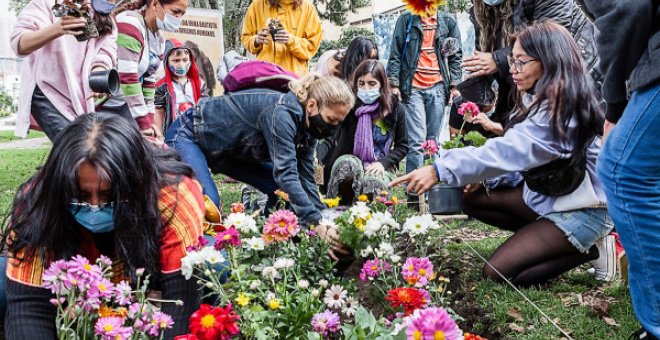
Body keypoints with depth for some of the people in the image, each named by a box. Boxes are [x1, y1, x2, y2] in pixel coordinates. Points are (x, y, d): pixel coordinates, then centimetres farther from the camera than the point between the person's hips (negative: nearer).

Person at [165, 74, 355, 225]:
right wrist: (316, 222, -45)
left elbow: (306, 179, -8)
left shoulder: (307, 125, -8)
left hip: (229, 150, 9)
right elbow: (286, 174, -41)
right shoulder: (281, 113, -34)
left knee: (286, 191, -2)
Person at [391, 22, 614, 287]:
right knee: (471, 198, -2)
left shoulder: (561, 110, -25)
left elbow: (509, 151, -32)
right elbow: (517, 152, 2)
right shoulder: (541, 101, 5)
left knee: (499, 272, -14)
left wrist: (440, 170, -33)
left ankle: (591, 249, -1)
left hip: (583, 209, -9)